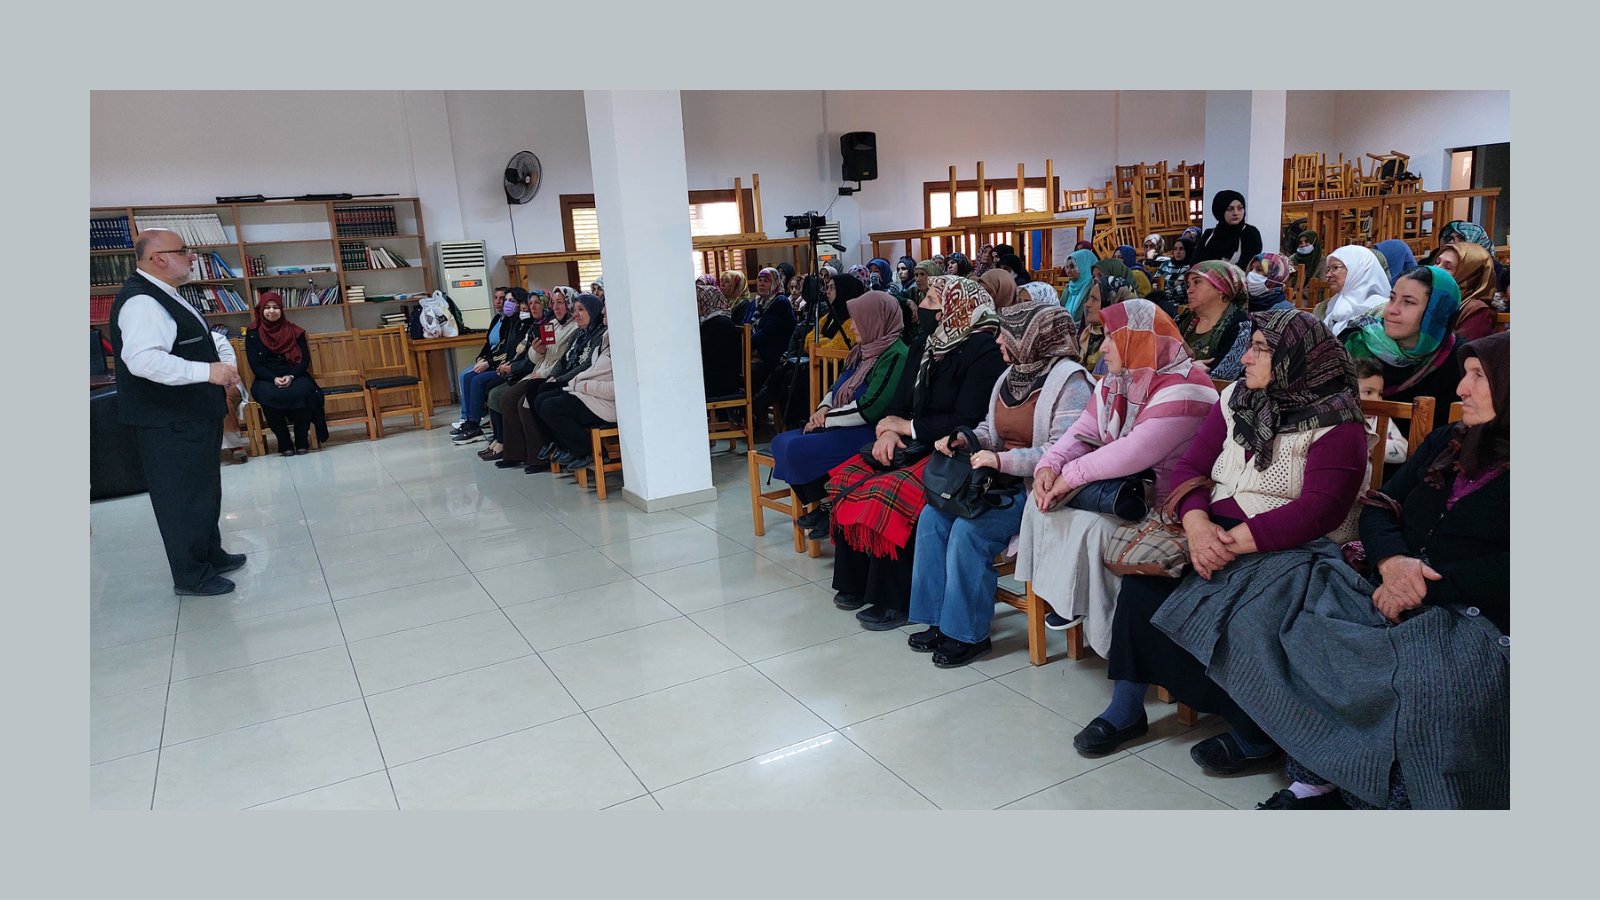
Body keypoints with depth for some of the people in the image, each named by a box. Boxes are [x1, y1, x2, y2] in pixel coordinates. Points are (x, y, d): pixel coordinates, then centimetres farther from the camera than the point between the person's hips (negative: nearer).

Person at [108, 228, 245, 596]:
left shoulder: (162, 295, 14)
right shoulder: (141, 301, -21)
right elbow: (144, 359, -34)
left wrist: (214, 363, 19)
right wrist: (207, 371, -33)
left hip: (192, 415, 11)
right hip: (170, 424, -11)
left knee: (204, 490, 21)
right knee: (182, 496, 0)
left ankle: (211, 555, 36)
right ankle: (190, 576, 11)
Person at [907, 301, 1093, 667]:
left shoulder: (1070, 382, -13)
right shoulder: (1012, 375, 13)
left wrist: (1002, 460, -29)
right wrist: (962, 439, 1)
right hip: (1002, 481, 9)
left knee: (970, 529, -26)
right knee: (932, 516, -9)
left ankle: (969, 633, -9)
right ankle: (939, 619, -1)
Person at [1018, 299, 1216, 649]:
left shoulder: (1182, 389, -21)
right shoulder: (1116, 380, 9)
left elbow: (1138, 452, -32)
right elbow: (1083, 432, 6)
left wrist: (1072, 475, -26)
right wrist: (1049, 465, -14)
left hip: (1161, 499, -9)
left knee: (1092, 524, -29)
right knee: (1044, 501, -3)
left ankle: (1105, 630, -9)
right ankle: (1069, 596, 6)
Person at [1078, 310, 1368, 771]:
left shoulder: (1336, 424, -8)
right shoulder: (1236, 398, 11)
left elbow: (1320, 509, -21)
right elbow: (1189, 468, 5)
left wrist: (1233, 541, -27)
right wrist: (1197, 524, -15)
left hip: (1289, 549, -5)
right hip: (1215, 532, 6)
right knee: (1143, 579, -18)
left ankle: (1257, 730, -4)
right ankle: (1126, 707, -4)